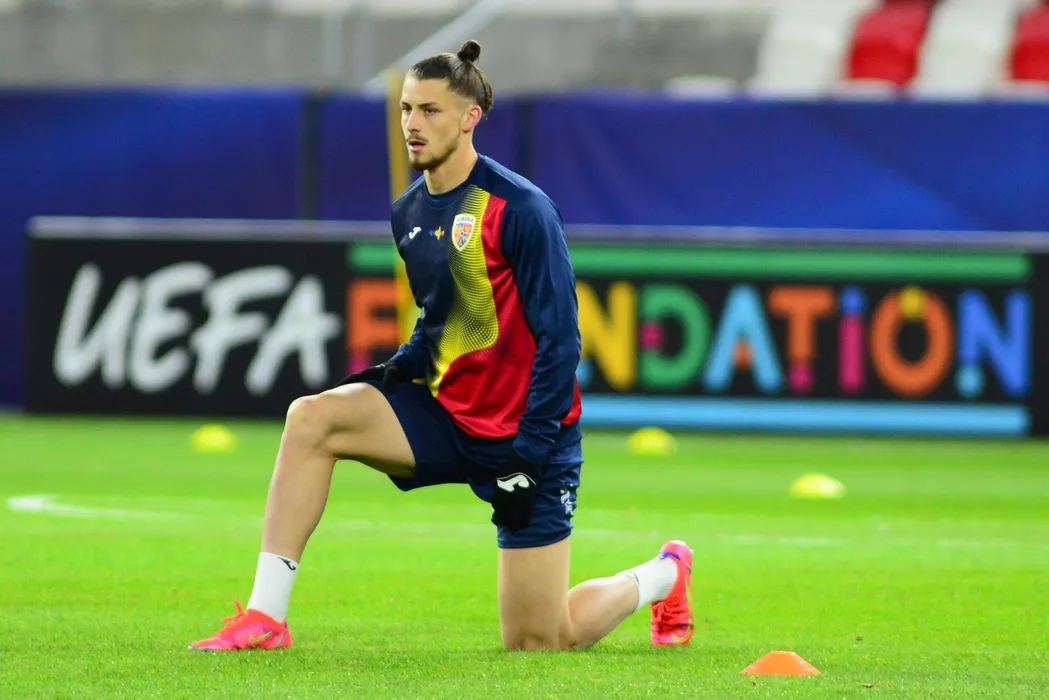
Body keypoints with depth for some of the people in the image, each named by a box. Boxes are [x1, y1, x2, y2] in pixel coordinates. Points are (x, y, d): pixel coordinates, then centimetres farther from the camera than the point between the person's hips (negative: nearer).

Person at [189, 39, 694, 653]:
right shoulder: (410, 213, 5)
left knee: (539, 642, -4)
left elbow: (559, 339, -17)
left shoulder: (519, 208, -17)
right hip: (446, 414, 6)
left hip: (525, 437, -6)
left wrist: (528, 456, -20)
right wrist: (393, 373, -1)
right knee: (312, 417, -17)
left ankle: (664, 575, 27)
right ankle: (265, 617, -16)